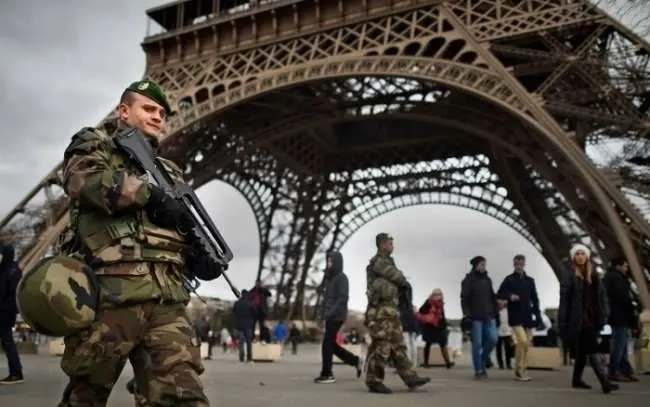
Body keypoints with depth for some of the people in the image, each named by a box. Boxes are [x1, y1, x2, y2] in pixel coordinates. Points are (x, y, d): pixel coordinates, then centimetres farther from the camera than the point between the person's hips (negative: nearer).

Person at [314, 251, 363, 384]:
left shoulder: (341, 277, -8)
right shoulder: (329, 278, 16)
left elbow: (343, 298, -16)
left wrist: (331, 312, -23)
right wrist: (323, 312, 10)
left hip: (337, 316, -9)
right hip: (330, 316, 9)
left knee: (327, 344, -7)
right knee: (332, 344, 11)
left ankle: (327, 374, 2)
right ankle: (356, 360, 23)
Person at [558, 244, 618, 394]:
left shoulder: (594, 275, 13)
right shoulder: (569, 276, -5)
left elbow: (602, 295, 11)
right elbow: (564, 299, -9)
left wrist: (604, 315, 2)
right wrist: (563, 321, -13)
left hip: (592, 317, 6)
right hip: (578, 318, -6)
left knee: (582, 350, 13)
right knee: (591, 350, -12)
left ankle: (577, 380, 24)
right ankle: (605, 382, -16)